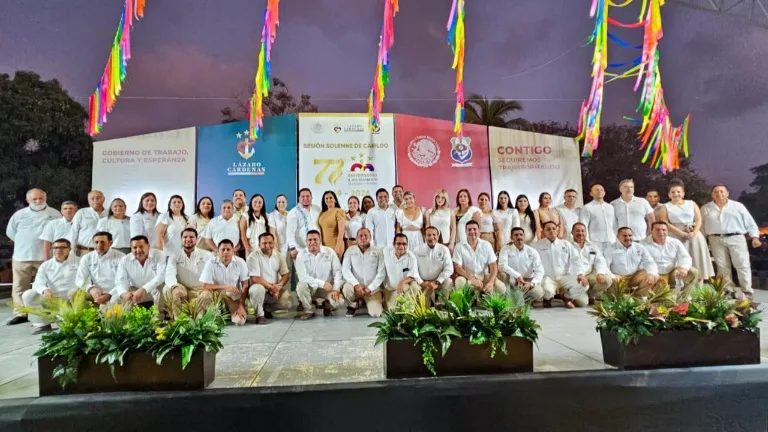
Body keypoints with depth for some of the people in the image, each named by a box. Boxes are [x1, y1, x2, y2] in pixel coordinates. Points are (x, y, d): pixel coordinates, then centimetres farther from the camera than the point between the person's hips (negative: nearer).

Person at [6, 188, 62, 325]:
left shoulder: (54, 214, 1)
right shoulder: (19, 214, 8)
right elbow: (10, 231, 19)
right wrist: (24, 243, 13)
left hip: (45, 256, -3)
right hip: (22, 256, 3)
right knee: (19, 287, 5)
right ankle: (20, 314, 12)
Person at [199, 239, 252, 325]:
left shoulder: (240, 262, -10)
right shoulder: (211, 263, -13)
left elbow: (245, 285, -6)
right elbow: (204, 286, -16)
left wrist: (241, 305, -13)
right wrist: (225, 287, -23)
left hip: (235, 296, 0)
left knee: (239, 321, -24)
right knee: (205, 295, -33)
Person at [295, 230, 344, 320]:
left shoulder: (330, 252, -6)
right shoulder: (301, 255, -11)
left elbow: (337, 271, -6)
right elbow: (303, 277, -19)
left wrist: (336, 289, -19)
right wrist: (322, 283, -26)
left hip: (328, 287, 0)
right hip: (310, 287, 0)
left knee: (339, 301, -26)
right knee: (301, 286, -33)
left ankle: (327, 306, 13)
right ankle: (309, 310, -5)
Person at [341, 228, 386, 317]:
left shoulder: (378, 252, 1)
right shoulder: (350, 250, 2)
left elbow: (381, 273, -4)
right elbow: (345, 270, -7)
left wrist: (370, 288, -14)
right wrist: (356, 284, -22)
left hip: (373, 288, 0)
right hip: (356, 285, 0)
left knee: (376, 313, -16)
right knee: (347, 288, -34)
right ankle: (353, 306, 0)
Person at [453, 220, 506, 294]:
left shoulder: (487, 245, 0)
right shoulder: (459, 246, -5)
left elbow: (493, 266, -3)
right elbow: (457, 267, -11)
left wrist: (491, 282, -21)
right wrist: (472, 279, -26)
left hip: (484, 276, 2)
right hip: (467, 277, -2)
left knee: (501, 288, -23)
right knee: (460, 281, -36)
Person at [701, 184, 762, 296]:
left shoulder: (738, 206, 8)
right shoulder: (705, 208, 9)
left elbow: (750, 222, 6)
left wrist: (755, 237, -4)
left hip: (736, 238, -1)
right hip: (716, 240, 1)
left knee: (742, 265, -4)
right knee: (722, 266, 3)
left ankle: (747, 291, 2)